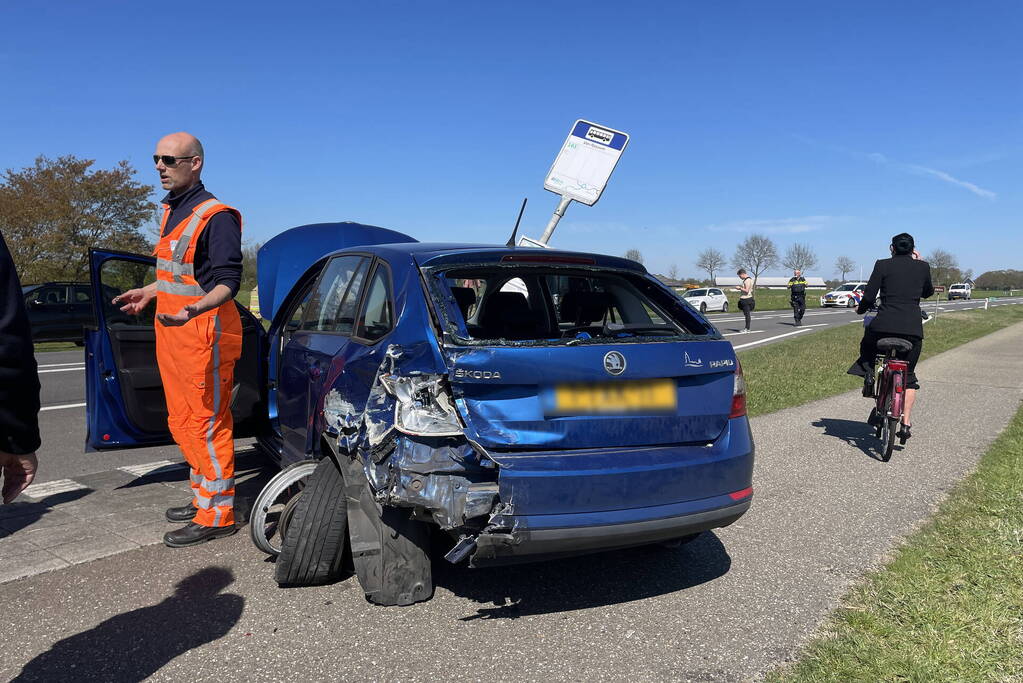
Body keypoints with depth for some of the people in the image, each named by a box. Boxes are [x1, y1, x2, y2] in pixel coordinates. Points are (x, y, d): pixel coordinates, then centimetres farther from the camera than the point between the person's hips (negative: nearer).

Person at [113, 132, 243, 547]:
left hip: (204, 334, -10)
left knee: (207, 425, -4)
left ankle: (216, 516, 5)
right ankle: (204, 495, 30)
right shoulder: (172, 212, 16)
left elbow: (228, 282, -20)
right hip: (172, 335, 10)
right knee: (181, 423, 17)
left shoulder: (215, 216, -13)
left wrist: (193, 309, -35)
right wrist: (147, 293, 33)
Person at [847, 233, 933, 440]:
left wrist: (861, 309, 17)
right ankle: (906, 422, 8)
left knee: (867, 347, 33)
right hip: (913, 328, 2)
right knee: (908, 376, 17)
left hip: (884, 324, -2)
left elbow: (869, 297, -4)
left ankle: (869, 375, 5)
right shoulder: (922, 267, 9)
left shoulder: (883, 265, 1)